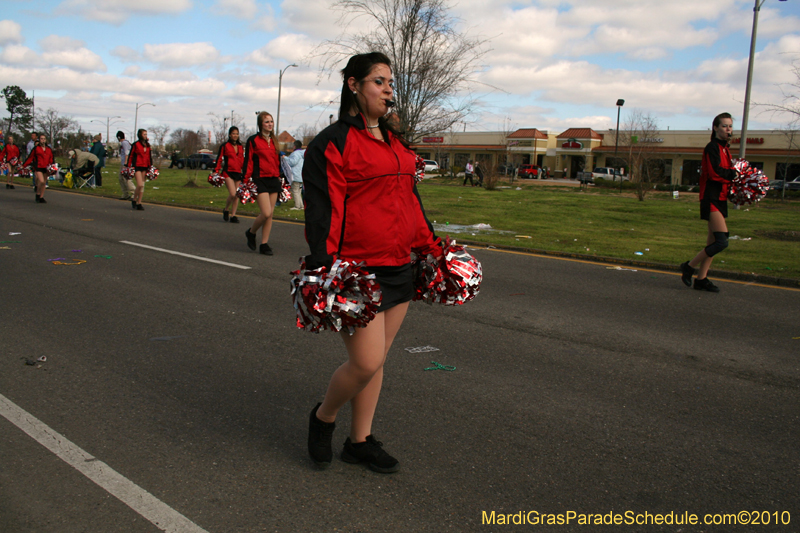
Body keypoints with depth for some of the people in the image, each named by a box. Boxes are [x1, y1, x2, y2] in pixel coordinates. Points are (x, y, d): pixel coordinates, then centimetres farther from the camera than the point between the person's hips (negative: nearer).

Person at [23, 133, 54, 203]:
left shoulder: (49, 149, 12)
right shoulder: (36, 148, 1)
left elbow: (51, 159, 20)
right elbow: (30, 157, 4)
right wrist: (23, 166, 4)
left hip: (45, 168, 4)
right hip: (38, 168, -4)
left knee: (44, 183, 7)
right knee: (41, 181, -19)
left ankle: (41, 198, 16)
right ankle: (38, 194, 2)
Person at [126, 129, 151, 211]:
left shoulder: (148, 145, 13)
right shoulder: (136, 144, -3)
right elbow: (131, 156, 0)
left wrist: (150, 166, 11)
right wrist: (129, 167, -5)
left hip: (145, 167, 5)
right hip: (137, 167, -5)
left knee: (142, 185, 5)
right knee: (140, 185, -15)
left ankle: (139, 203, 13)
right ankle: (134, 200, 6)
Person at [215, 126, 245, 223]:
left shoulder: (240, 147, 15)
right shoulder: (225, 145, 2)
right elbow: (219, 159, 2)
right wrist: (216, 171, -7)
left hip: (238, 173, 5)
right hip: (228, 172, -5)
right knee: (232, 194, -16)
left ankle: (233, 215, 12)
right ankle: (226, 210, 10)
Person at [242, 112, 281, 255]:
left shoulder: (274, 140, 14)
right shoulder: (253, 140, -3)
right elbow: (248, 162, -5)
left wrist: (279, 176, 15)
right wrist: (246, 180, -10)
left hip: (273, 179, 6)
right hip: (260, 180, -6)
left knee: (270, 214, 4)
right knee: (266, 213, -14)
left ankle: (264, 244, 11)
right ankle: (251, 232, 14)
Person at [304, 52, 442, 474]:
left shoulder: (395, 142, 18)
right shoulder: (332, 143, -7)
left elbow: (411, 201, 24)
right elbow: (322, 211, -13)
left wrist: (431, 247, 21)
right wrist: (322, 268, -21)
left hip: (398, 268, 8)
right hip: (356, 270, -7)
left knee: (377, 360, 12)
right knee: (366, 362, -9)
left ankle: (360, 441, 27)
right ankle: (323, 417, 20)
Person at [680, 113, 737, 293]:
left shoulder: (724, 149, 20)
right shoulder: (712, 147, -10)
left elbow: (726, 174, 18)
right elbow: (715, 173, -22)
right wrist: (735, 172, -12)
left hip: (720, 200, 10)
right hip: (712, 200, -10)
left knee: (713, 242, 10)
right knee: (722, 241, -16)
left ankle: (701, 278, 15)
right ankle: (690, 266, -3)